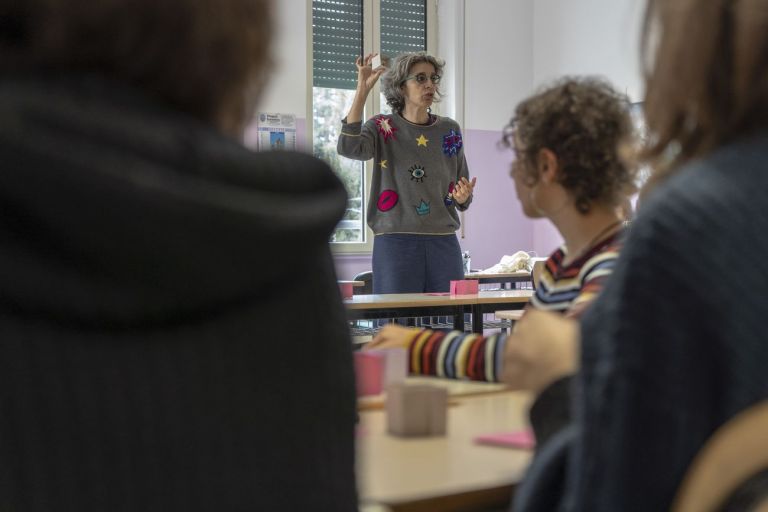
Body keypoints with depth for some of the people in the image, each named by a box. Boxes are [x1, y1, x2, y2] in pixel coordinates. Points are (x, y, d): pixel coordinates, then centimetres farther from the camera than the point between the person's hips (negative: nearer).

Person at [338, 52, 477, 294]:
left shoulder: (450, 130, 12)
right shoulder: (382, 127, 3)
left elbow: (462, 200, 16)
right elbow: (348, 147, -20)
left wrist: (463, 197, -8)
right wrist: (362, 90, -16)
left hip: (443, 243, 3)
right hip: (395, 243, -3)